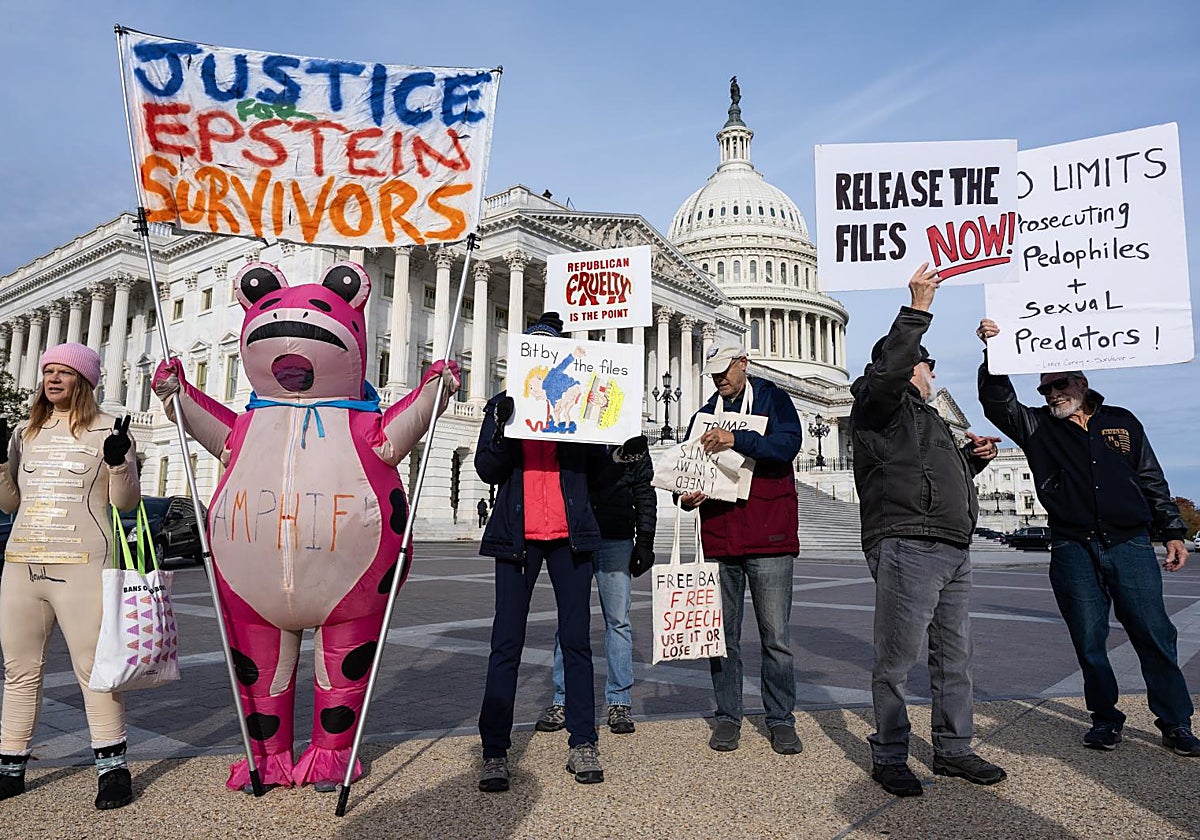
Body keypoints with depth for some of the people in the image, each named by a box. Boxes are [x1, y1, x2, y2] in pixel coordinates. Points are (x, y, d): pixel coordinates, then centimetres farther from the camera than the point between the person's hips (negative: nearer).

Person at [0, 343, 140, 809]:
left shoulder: (108, 430, 2)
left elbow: (125, 502, -2)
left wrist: (118, 461, -19)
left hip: (82, 564, -6)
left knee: (93, 666, -6)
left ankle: (112, 766, 3)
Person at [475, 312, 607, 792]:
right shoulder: (503, 405, 11)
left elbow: (595, 464, 6)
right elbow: (487, 470, 1)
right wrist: (503, 428, -16)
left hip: (570, 533, 1)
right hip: (518, 535, 0)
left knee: (576, 640, 4)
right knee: (506, 644, -1)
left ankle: (582, 745, 14)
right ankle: (495, 753, 7)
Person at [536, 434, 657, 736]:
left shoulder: (632, 438, 9)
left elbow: (645, 493, 10)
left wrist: (645, 542, 3)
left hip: (616, 540, 0)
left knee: (618, 620, 2)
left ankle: (620, 701, 13)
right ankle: (562, 700, 13)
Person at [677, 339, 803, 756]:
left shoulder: (773, 399, 5)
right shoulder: (704, 415, 16)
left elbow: (788, 443, -14)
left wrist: (735, 439, -24)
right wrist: (686, 497, -6)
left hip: (769, 536, -4)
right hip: (718, 538, 4)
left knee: (776, 637, 1)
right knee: (722, 635, 9)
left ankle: (781, 719, 15)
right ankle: (728, 717, 21)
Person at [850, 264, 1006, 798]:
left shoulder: (925, 417, 30)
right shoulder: (878, 406, 1)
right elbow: (887, 369, -23)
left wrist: (972, 458, 17)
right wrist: (918, 310, -19)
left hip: (952, 551, 10)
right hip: (906, 548, -10)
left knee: (954, 657, 14)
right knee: (896, 661, -4)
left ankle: (953, 750, 26)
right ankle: (888, 758, 7)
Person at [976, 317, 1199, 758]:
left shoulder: (1121, 421, 14)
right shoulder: (1038, 427, 10)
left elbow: (1152, 481, 17)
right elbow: (998, 402, -6)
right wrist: (993, 354, -20)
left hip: (1130, 544, 1)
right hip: (1073, 551, 0)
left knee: (1154, 634, 1)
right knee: (1089, 641, 4)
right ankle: (1106, 718, 19)